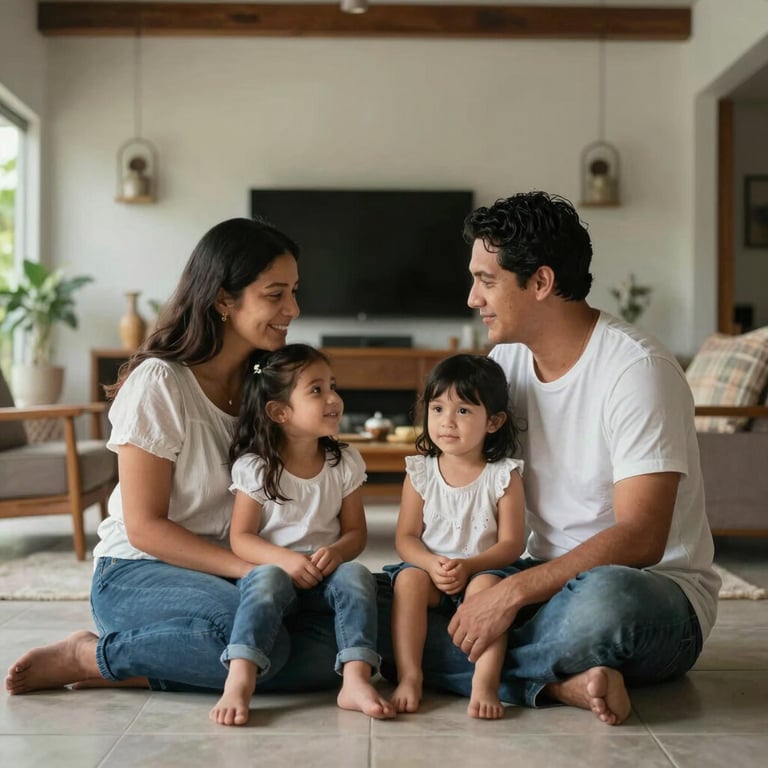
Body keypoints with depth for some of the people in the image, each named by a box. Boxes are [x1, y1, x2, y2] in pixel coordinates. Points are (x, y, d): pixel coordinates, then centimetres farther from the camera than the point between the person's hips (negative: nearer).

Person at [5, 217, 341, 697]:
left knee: (326, 653, -21)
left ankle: (129, 672, -12)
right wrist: (251, 567, -21)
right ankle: (88, 655, -11)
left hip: (224, 576, 6)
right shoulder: (159, 383, -12)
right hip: (135, 574, -6)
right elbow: (144, 527, -14)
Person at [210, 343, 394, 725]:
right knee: (268, 579, -35)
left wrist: (336, 552, -18)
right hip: (274, 567, -3)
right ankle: (239, 681, -44)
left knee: (356, 575, -28)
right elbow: (241, 537, -7)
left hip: (325, 575, 3)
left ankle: (356, 680, -37)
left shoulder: (345, 463, 4)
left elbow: (356, 532, 6)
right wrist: (285, 559, -25)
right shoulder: (254, 467, -6)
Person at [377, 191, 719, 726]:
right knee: (375, 597, -11)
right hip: (549, 581, 7)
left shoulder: (636, 368, -18)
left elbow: (639, 540, -25)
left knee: (604, 597, -44)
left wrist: (511, 593, -29)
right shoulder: (508, 360, 4)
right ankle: (560, 684, -21)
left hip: (653, 589, -7)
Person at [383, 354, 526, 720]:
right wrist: (432, 563, -20)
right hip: (430, 569, 2)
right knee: (409, 578, -28)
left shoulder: (504, 476, -3)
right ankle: (408, 678, -26)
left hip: (482, 570, -2)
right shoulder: (420, 472, 3)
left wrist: (468, 566, -22)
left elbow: (511, 543, -7)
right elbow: (405, 536, 1)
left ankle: (485, 683, -33)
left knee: (487, 584, -33)